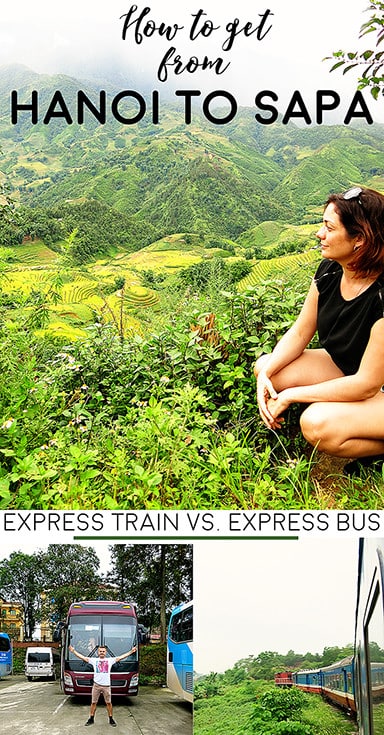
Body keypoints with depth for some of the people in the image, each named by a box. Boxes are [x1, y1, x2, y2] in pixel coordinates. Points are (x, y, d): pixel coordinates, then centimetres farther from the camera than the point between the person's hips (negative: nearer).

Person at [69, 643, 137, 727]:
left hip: (106, 685, 0)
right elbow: (83, 657, 2)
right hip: (96, 685, 0)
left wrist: (131, 651, -3)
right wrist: (74, 652, -4)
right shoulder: (94, 660, 6)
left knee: (108, 703, 5)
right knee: (93, 702, 7)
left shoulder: (110, 660, 6)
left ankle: (111, 719, 16)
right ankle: (91, 719, 20)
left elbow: (121, 657, 3)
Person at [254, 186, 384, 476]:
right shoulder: (330, 271, -8)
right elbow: (300, 333, 1)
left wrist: (290, 395, -23)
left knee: (317, 423, -34)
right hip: (344, 369, 8)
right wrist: (266, 374, -17)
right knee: (264, 366, -6)